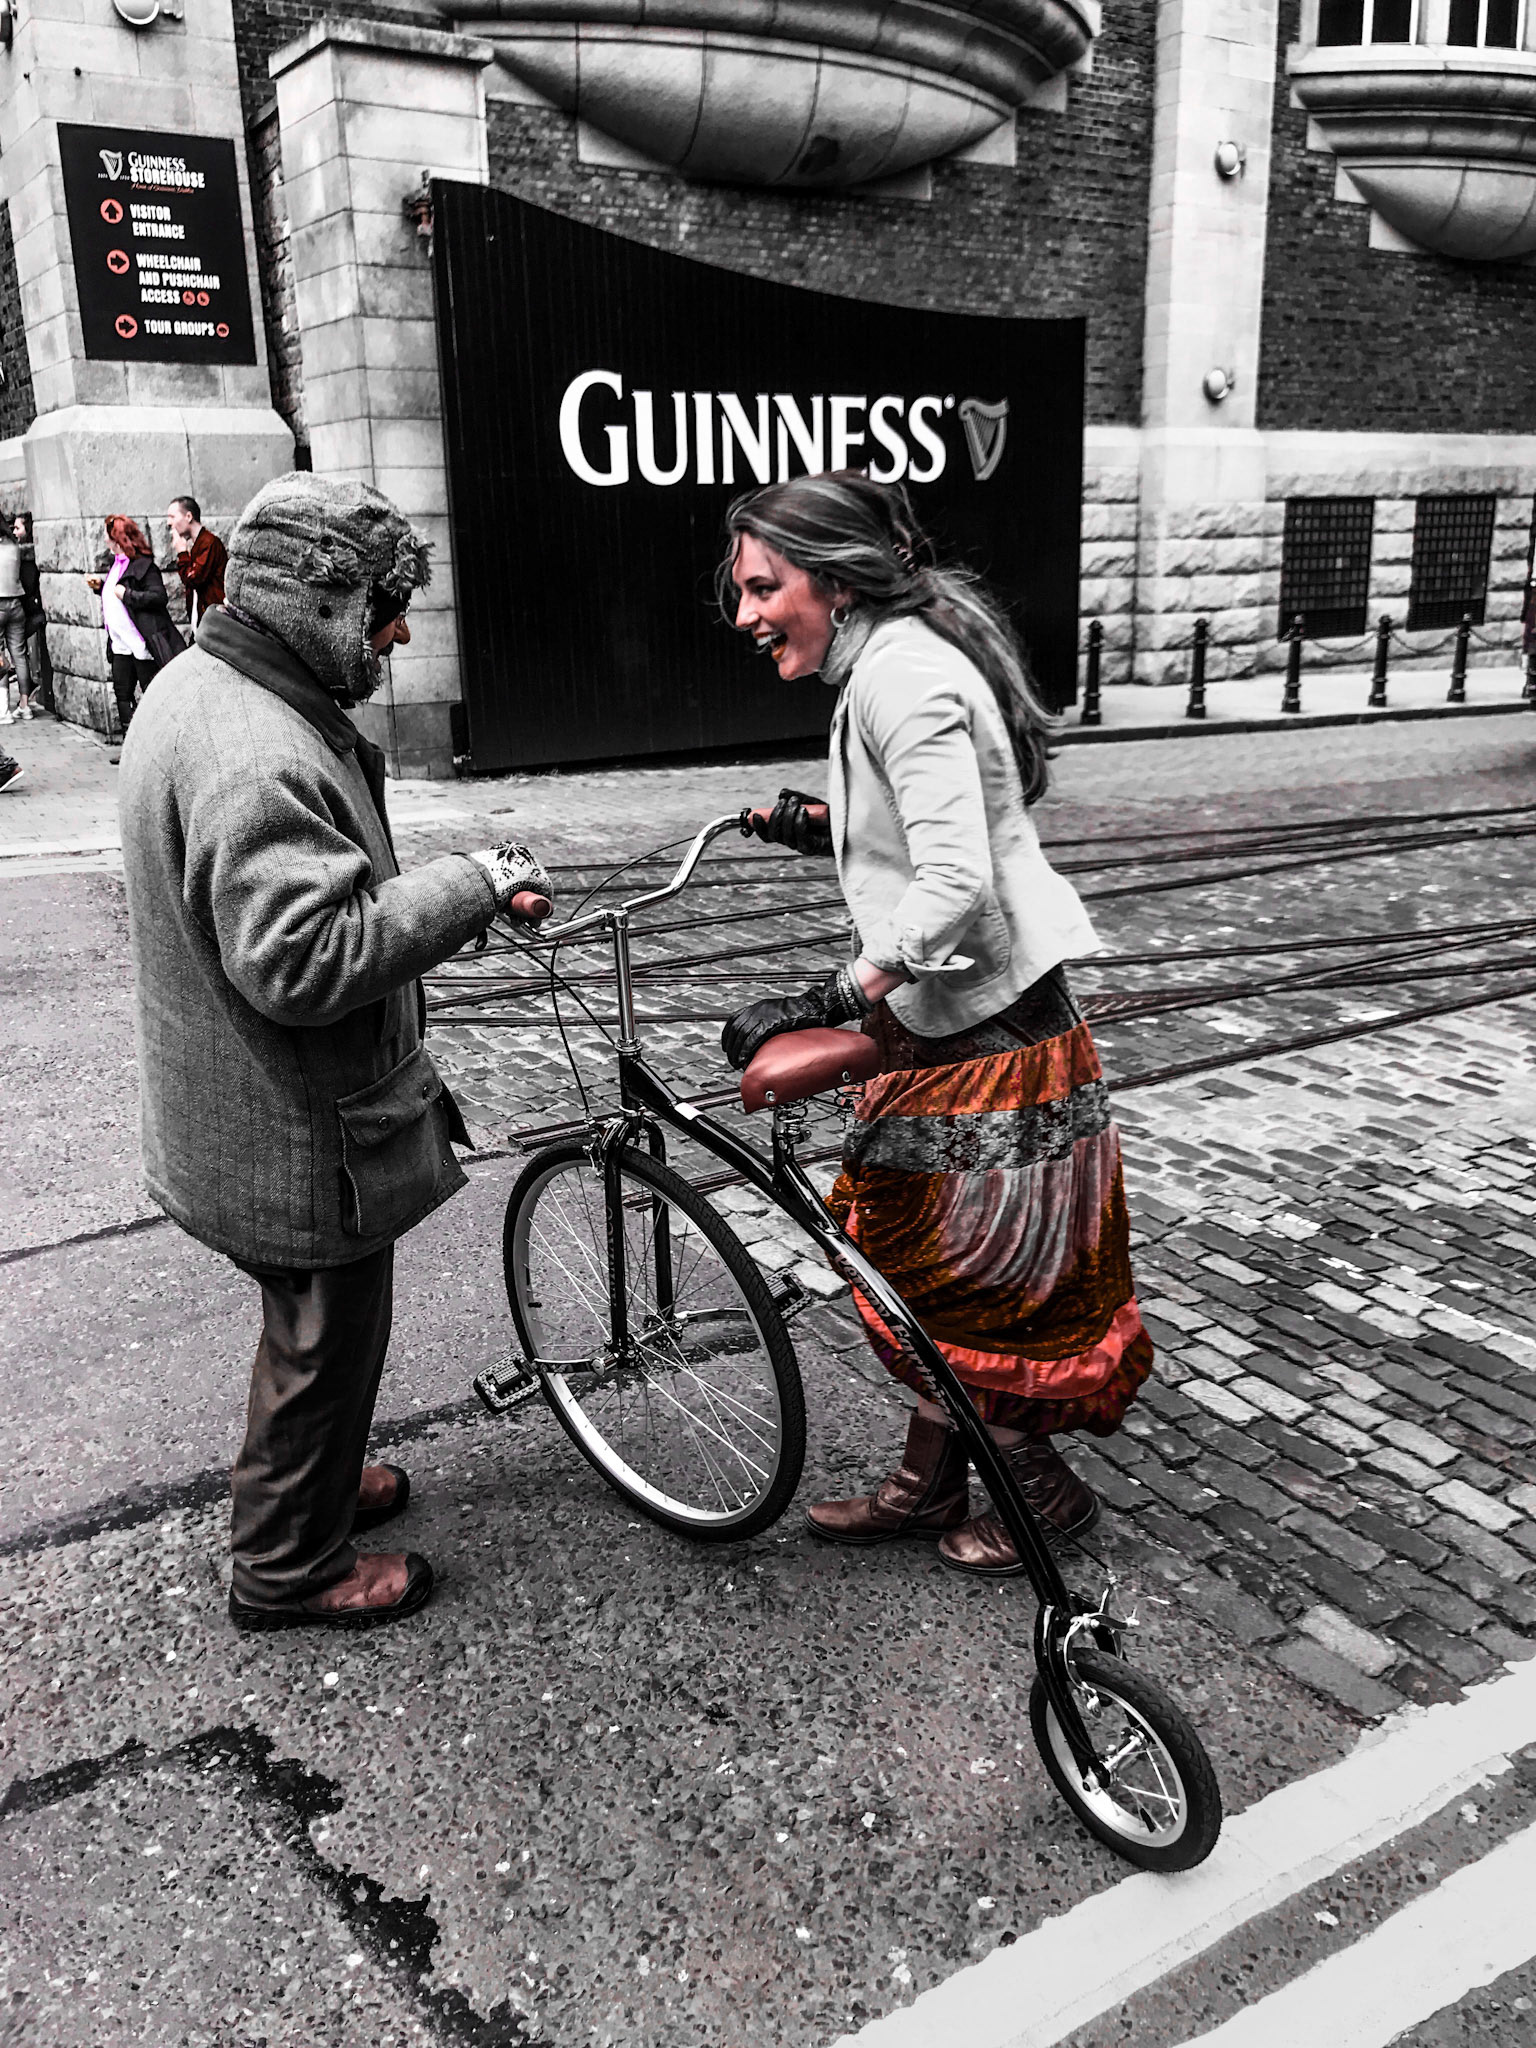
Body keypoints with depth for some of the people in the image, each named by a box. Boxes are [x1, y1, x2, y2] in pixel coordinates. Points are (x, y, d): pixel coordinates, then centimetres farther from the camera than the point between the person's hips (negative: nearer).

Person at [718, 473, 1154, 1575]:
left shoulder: (901, 675, -20)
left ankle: (1047, 1488, 28)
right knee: (922, 1268, 18)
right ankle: (926, 1485, 34)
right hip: (946, 1029, 10)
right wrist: (832, 833, 9)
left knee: (963, 1284, 5)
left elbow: (956, 885, -28)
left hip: (985, 1039, -10)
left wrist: (826, 1002, -30)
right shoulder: (893, 661, 13)